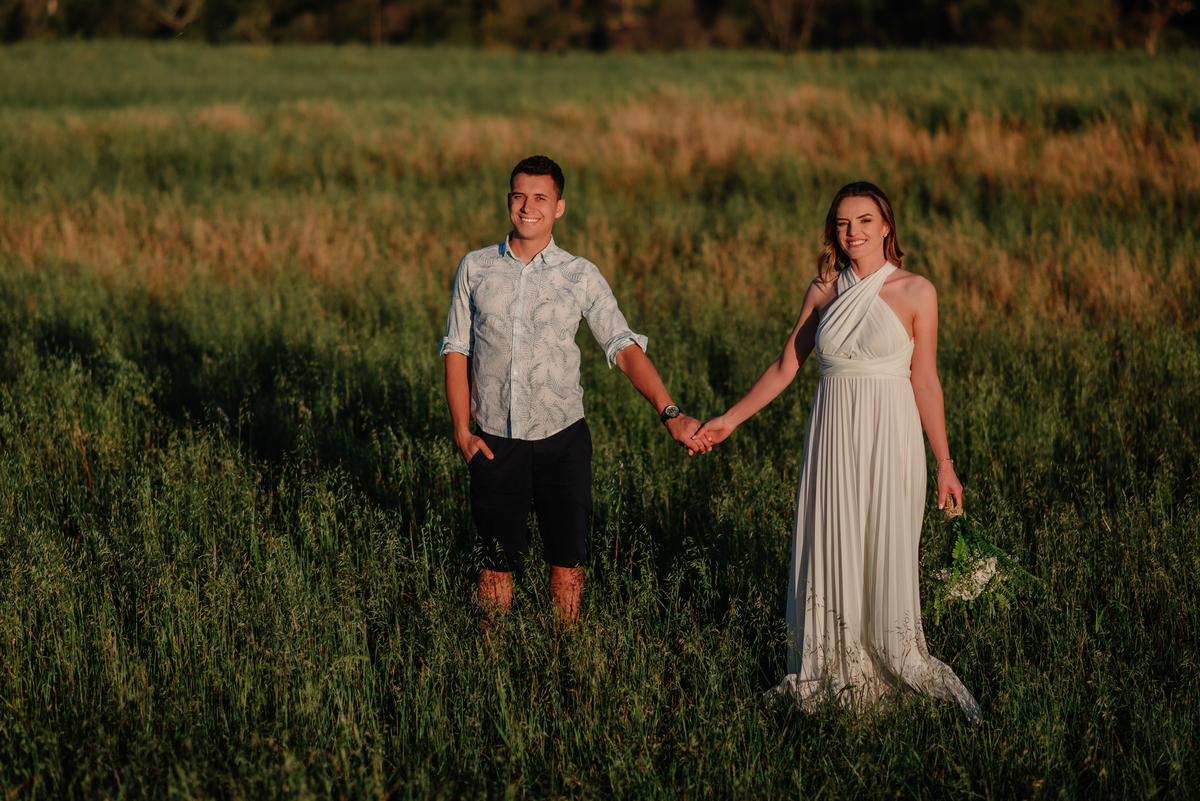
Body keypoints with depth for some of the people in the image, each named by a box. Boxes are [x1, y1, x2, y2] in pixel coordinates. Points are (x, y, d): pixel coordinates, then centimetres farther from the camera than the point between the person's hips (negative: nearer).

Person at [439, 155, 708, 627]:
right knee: (497, 564, 5)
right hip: (494, 441, 0)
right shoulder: (475, 268, 2)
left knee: (567, 559, 3)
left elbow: (624, 348, -9)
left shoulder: (581, 277, -1)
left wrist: (669, 413, -21)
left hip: (561, 437, 0)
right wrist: (461, 430, -1)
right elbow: (456, 350, 7)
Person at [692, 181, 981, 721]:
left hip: (889, 436, -3)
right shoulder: (823, 291, 7)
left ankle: (893, 665, 11)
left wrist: (944, 463, -1)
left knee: (885, 551, -2)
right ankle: (832, 671, 13)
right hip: (832, 433, 3)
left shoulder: (915, 293, -3)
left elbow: (925, 383, -1)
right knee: (829, 550, 4)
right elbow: (785, 367, 14)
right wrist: (731, 419, 14)